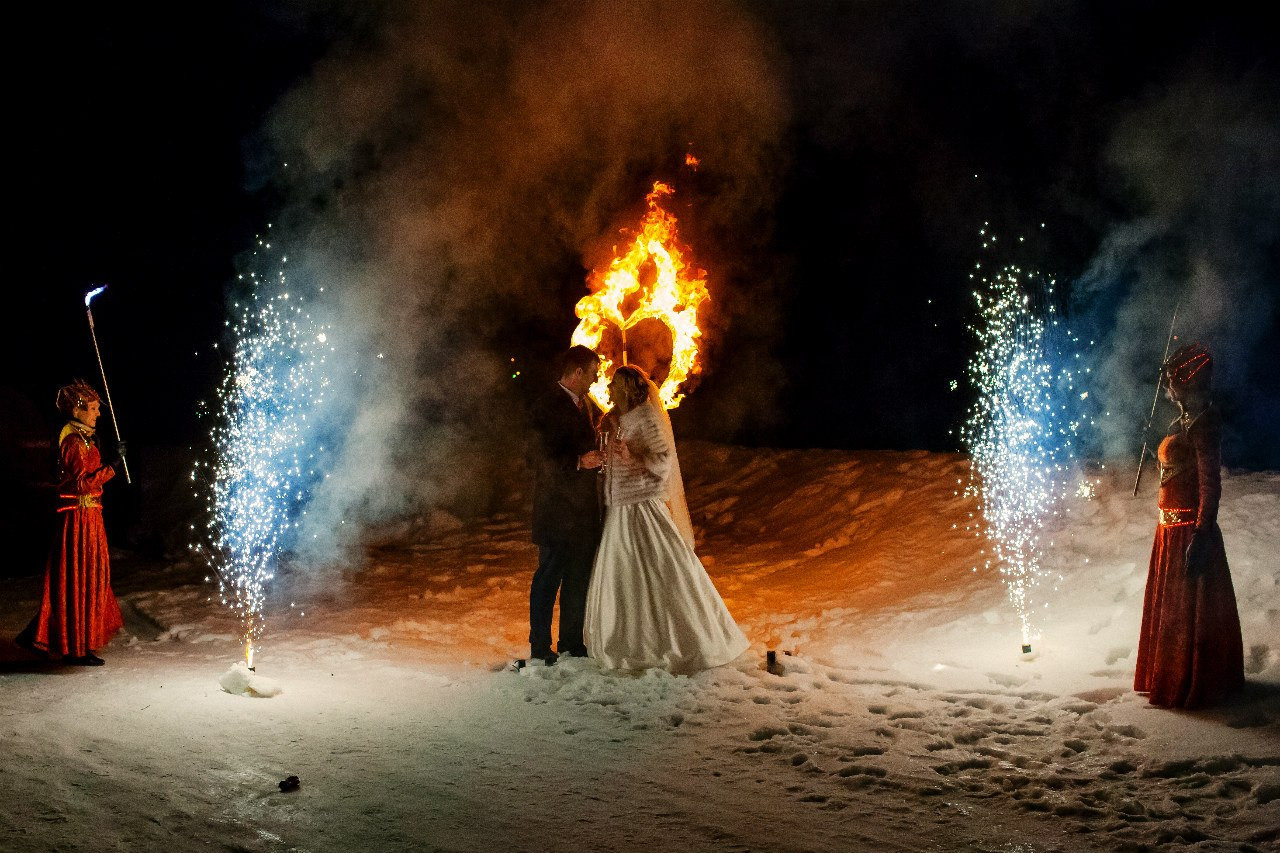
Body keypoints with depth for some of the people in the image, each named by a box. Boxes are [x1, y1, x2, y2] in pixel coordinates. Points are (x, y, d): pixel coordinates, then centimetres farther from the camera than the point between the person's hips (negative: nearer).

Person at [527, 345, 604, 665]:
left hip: (584, 507, 8)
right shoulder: (548, 405, -13)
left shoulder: (585, 403, 13)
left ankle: (572, 643, 25)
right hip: (557, 509, -8)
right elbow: (538, 456, -18)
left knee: (579, 578, 14)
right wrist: (579, 462, -27)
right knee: (549, 577, 0)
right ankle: (540, 647, 9)